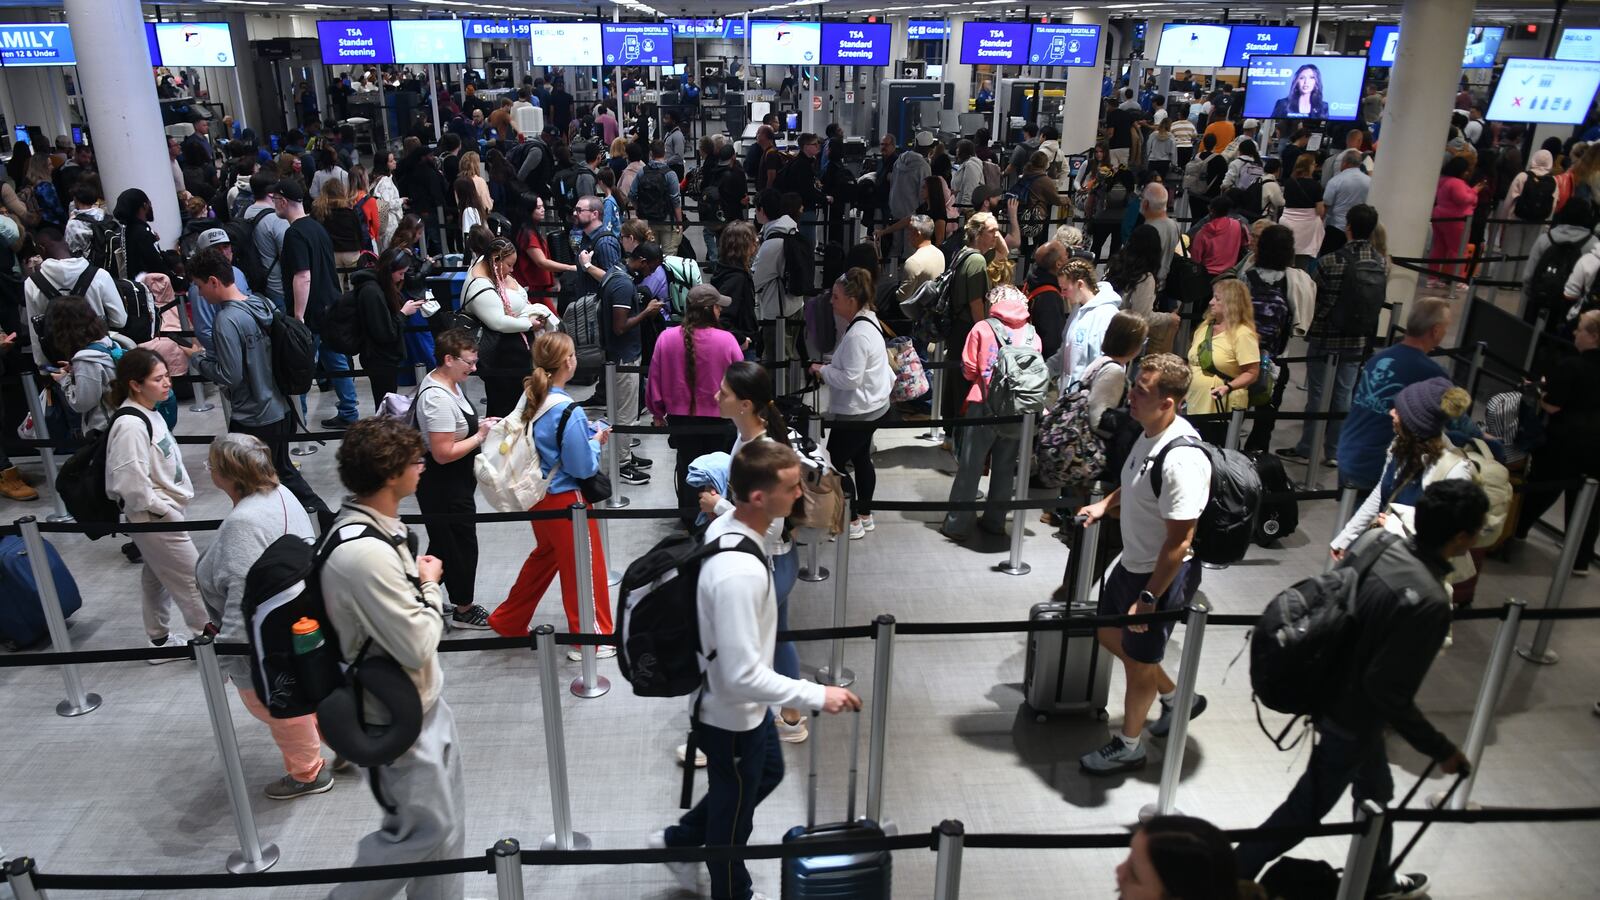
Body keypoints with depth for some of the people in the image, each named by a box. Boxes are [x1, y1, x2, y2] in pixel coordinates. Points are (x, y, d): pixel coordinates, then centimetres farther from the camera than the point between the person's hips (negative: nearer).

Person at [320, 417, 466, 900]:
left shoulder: (376, 528, 1)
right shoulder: (364, 552, -31)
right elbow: (417, 644, -26)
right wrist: (430, 585, -12)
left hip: (421, 701, 9)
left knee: (446, 819, 19)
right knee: (424, 828, 8)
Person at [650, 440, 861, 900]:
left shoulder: (724, 524, -9)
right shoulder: (740, 573, -38)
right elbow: (743, 675, -34)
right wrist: (817, 695, -25)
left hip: (740, 704, 9)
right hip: (732, 716, -9)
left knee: (769, 772, 31)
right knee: (735, 810, 18)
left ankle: (678, 840, 47)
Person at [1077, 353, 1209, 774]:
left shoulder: (1182, 459, -32)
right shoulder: (1151, 432, -3)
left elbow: (1179, 542, -28)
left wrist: (1149, 599, -24)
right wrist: (1105, 505, 10)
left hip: (1162, 575, -9)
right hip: (1133, 562, 9)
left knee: (1139, 658, 10)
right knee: (1109, 634, 24)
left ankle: (1129, 747, 33)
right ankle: (1175, 698, 44)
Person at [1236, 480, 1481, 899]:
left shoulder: (1373, 542, -10)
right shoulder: (1430, 603, -32)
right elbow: (1390, 693, -27)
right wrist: (1441, 749, -13)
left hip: (1328, 691, 8)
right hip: (1353, 718, -8)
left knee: (1377, 792, 30)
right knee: (1306, 808, 12)